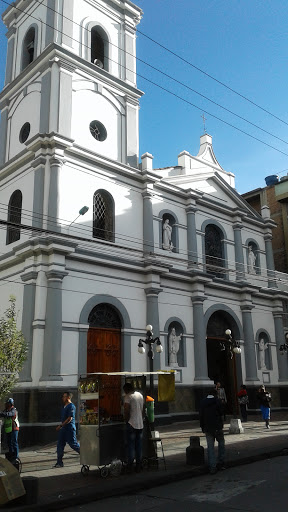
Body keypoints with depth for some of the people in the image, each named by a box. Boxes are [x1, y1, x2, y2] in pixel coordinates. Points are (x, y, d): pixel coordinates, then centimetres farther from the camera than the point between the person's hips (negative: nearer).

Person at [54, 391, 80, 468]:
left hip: (70, 428, -9)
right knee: (60, 445, 5)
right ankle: (59, 462, 9)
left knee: (73, 444, -3)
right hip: (63, 428, 9)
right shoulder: (64, 406, 16)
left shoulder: (71, 406, -14)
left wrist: (60, 426, -20)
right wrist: (60, 426, 17)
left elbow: (69, 419, -20)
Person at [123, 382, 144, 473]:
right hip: (140, 424, 6)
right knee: (139, 447, 10)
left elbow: (126, 411, -15)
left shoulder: (128, 397, -10)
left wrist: (126, 420, -1)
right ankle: (138, 467, 14)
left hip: (131, 424, -6)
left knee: (131, 446, 0)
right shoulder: (140, 395, 11)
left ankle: (130, 466, 2)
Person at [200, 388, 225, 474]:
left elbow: (201, 416, 7)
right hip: (217, 427, -3)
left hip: (207, 428, 3)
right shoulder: (218, 401, -5)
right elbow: (221, 413, -6)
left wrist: (202, 427, 11)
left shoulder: (202, 403, 6)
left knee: (210, 447, 5)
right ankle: (221, 463, 15)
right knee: (221, 443, 17)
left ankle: (212, 467, 3)